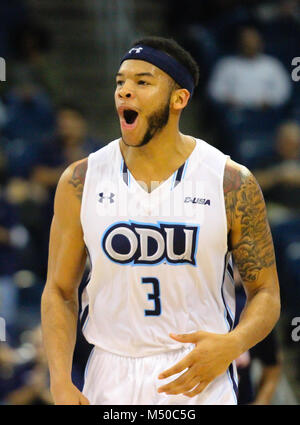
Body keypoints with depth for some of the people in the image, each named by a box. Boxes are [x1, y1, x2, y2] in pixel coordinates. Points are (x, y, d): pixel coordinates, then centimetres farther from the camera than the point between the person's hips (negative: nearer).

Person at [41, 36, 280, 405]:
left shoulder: (232, 184, -5)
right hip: (110, 378, 2)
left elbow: (266, 293, 0)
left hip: (200, 375, -1)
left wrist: (232, 345, -20)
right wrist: (61, 385, -9)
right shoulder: (81, 181, -1)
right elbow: (59, 291, 3)